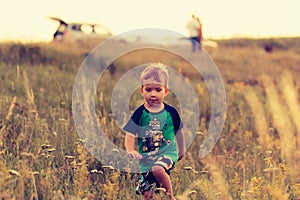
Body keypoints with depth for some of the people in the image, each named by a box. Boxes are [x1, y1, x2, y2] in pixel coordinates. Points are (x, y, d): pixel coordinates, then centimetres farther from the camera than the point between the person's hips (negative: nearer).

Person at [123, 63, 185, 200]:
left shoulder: (170, 112, -2)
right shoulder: (139, 114, -4)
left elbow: (178, 131, 13)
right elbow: (130, 135, -6)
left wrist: (181, 150, 24)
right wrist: (130, 151, -25)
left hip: (167, 152, -2)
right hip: (146, 157, 2)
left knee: (158, 169, -33)